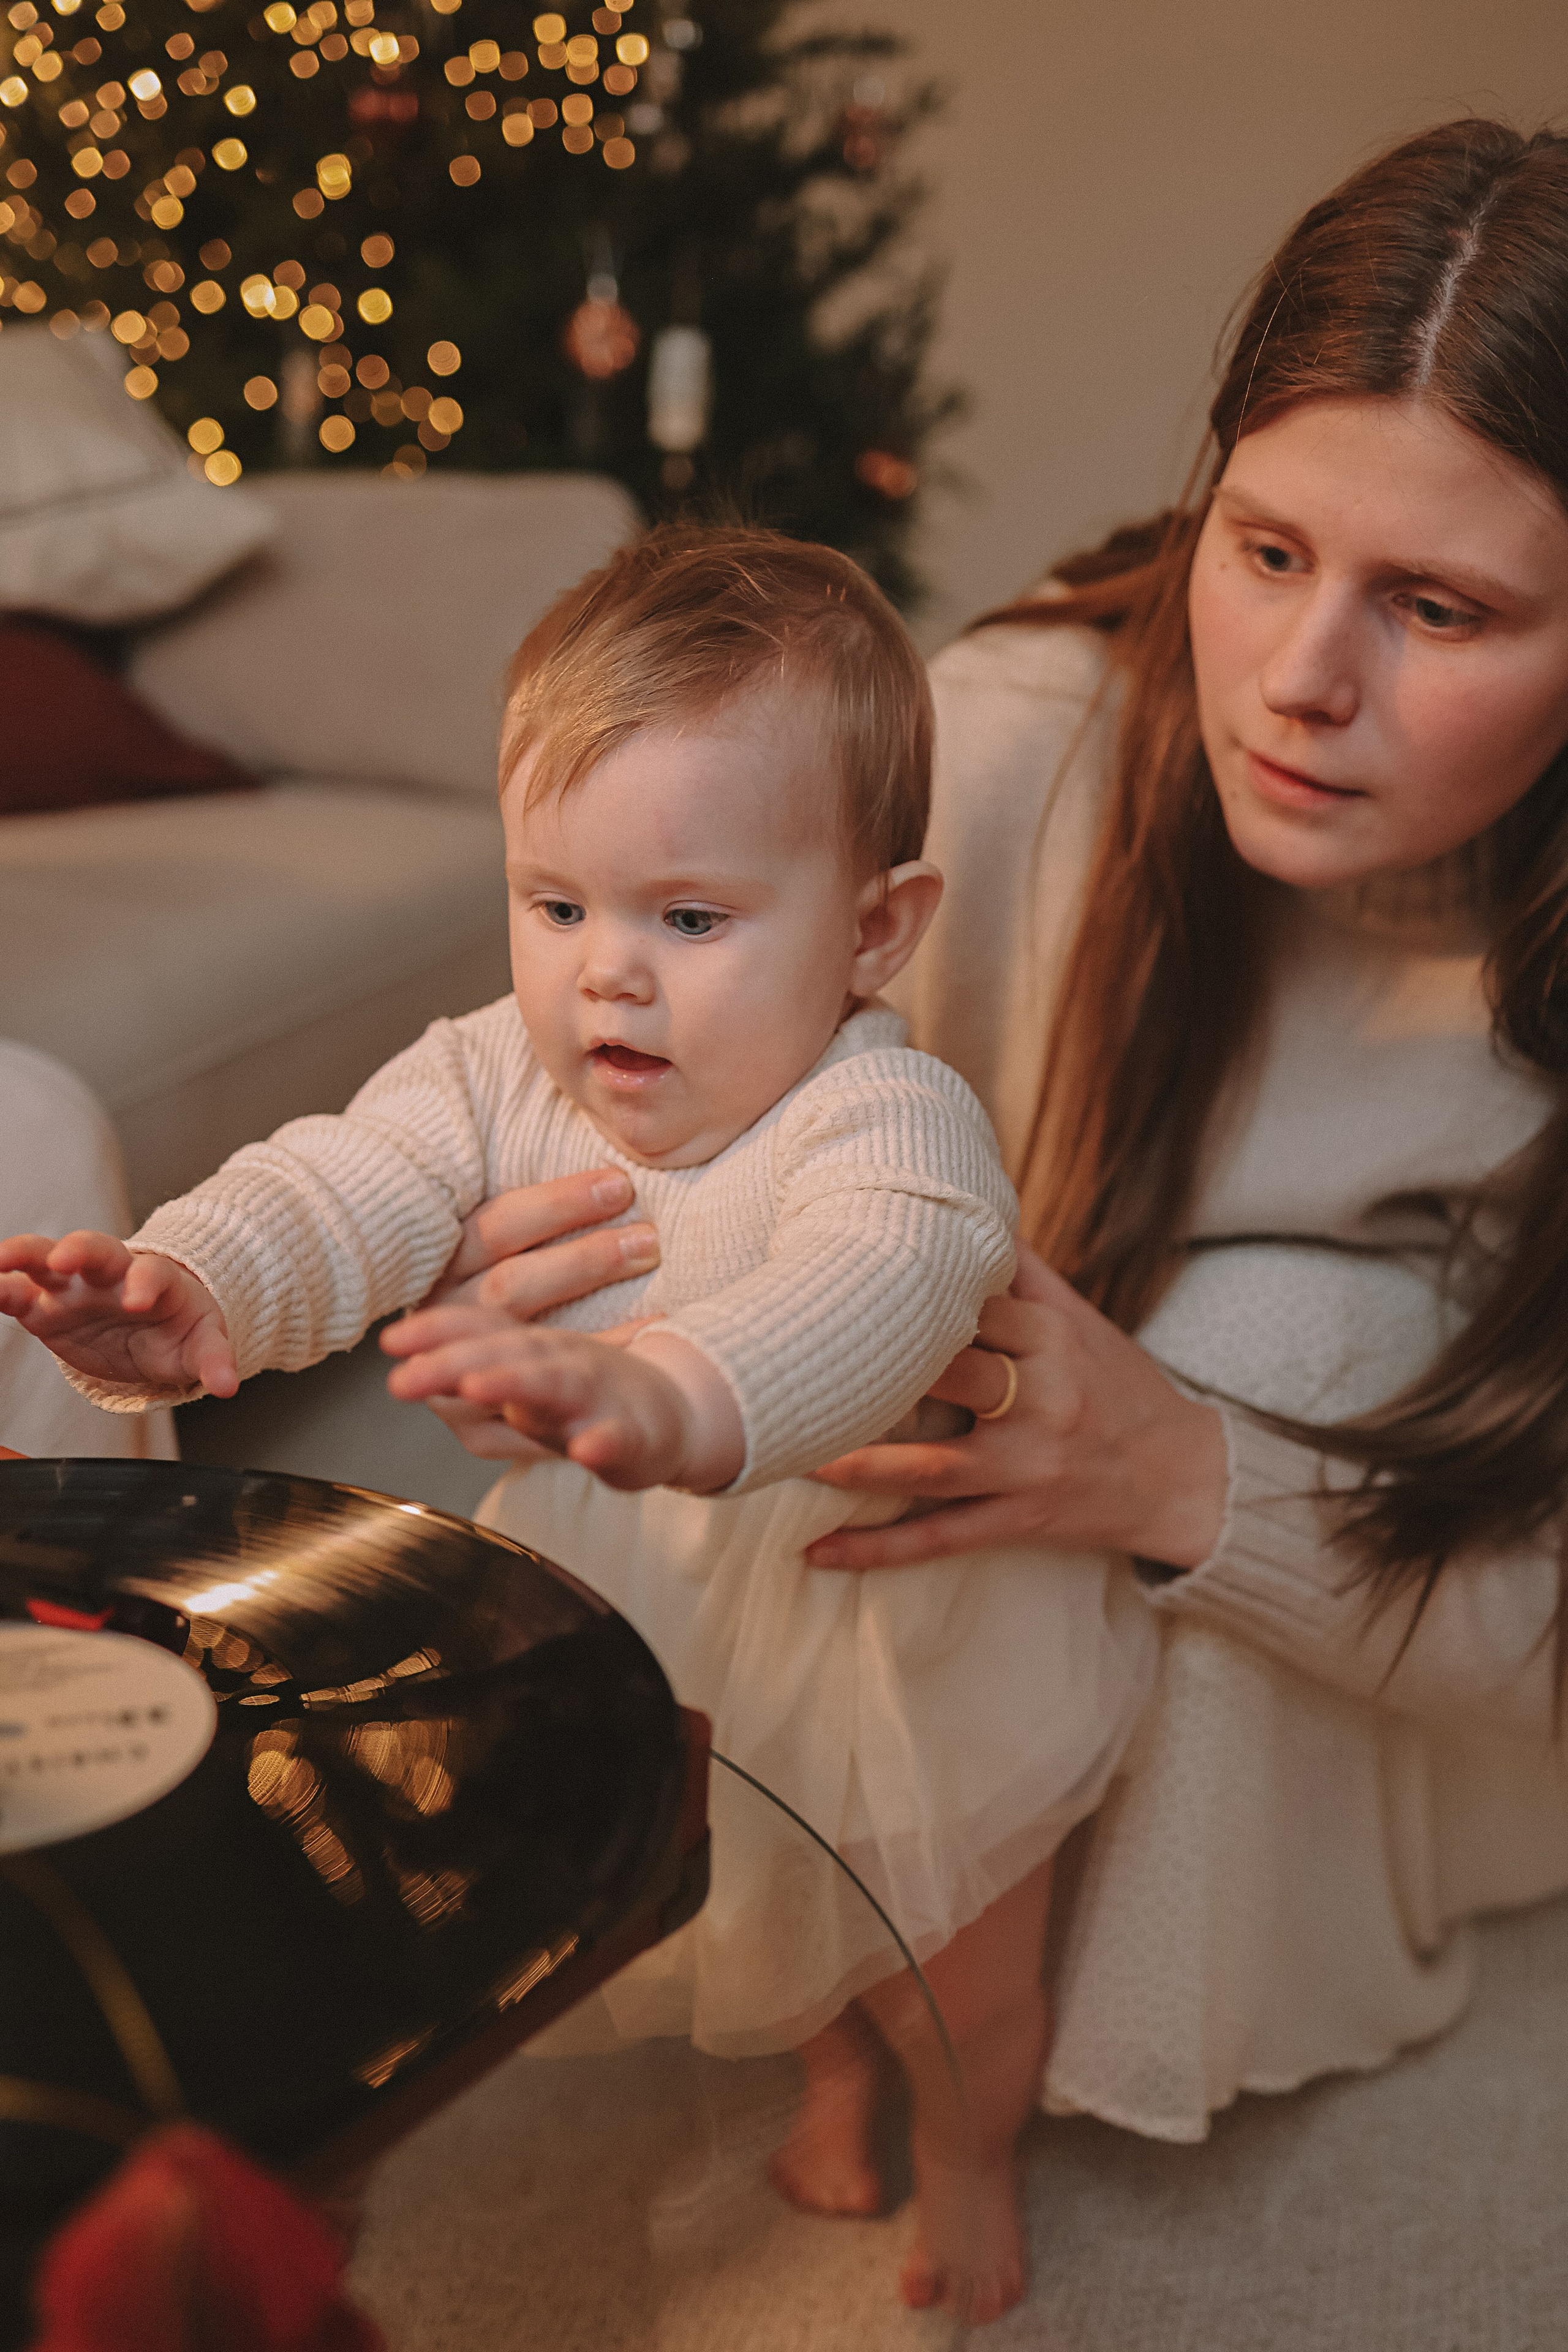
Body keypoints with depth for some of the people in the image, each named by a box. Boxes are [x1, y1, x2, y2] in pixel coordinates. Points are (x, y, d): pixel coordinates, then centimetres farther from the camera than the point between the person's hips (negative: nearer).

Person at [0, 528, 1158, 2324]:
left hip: (915, 1657, -4)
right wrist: (186, 1286, -54)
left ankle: (970, 2156, 55)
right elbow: (350, 1189, -30)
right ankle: (830, 2079, 66)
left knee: (954, 1984, 20)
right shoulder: (498, 1073, -17)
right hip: (646, 1632, 5)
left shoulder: (889, 1123, -36)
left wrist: (667, 1398, -77)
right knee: (778, 1918, 32)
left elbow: (870, 1292, -56)